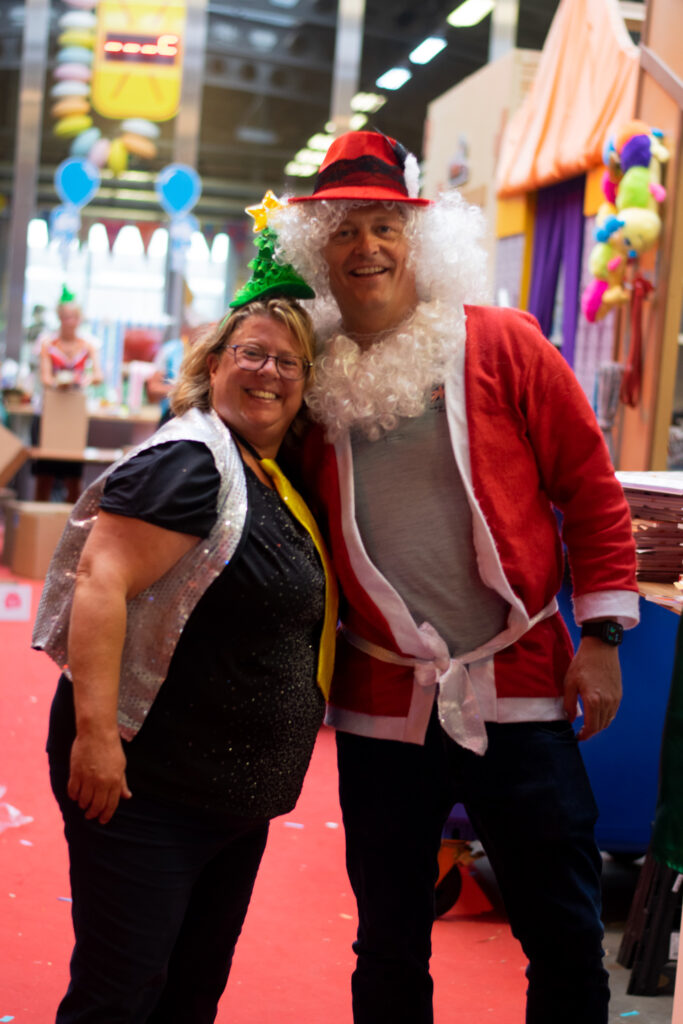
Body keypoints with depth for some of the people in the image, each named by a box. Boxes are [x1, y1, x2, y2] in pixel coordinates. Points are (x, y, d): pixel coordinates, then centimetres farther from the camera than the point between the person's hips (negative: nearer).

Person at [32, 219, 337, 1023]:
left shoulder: (278, 486, 13)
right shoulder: (191, 463, -14)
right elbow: (101, 581, -24)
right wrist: (95, 731, -30)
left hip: (239, 797, 9)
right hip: (145, 784, -9)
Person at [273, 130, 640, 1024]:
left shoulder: (501, 345, -3)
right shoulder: (313, 374, 4)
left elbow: (591, 488, 0)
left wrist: (601, 635, -4)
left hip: (520, 688, -2)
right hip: (381, 704, 2)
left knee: (566, 935, 6)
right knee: (389, 949, 14)